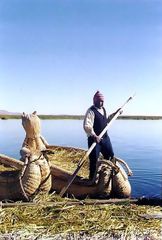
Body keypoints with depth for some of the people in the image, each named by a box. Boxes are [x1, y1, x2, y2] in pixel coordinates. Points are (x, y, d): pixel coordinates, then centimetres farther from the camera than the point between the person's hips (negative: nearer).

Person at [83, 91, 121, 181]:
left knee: (110, 156, 15)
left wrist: (114, 114, 17)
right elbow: (87, 126, -25)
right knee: (94, 160, 0)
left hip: (105, 137, 8)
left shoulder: (103, 109, 11)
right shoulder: (91, 111, -15)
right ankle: (92, 179, 16)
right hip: (95, 139, -8)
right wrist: (94, 136, -31)